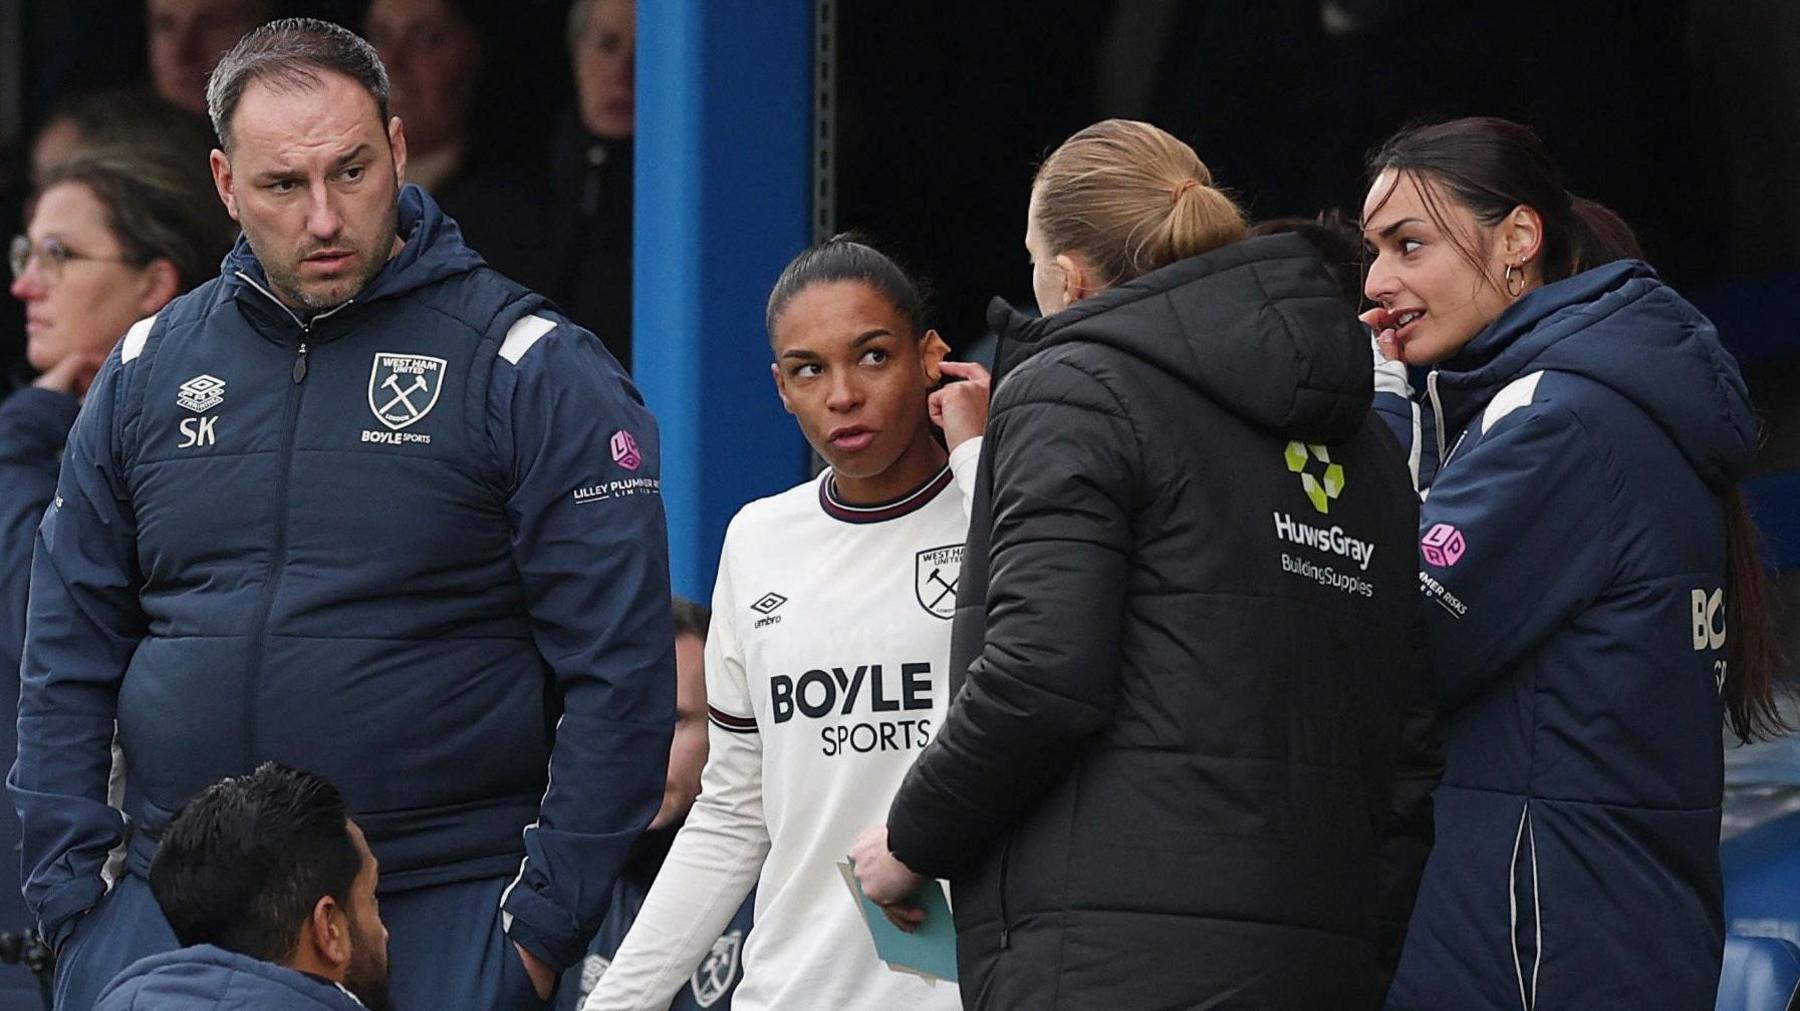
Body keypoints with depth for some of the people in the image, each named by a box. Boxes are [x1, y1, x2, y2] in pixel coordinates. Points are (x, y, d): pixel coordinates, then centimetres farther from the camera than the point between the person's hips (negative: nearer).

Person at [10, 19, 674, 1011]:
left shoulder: (534, 370, -2)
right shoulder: (149, 370, 11)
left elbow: (619, 669, -6)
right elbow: (68, 660, 15)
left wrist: (547, 920, -10)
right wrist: (72, 894, 5)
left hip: (444, 924, -3)